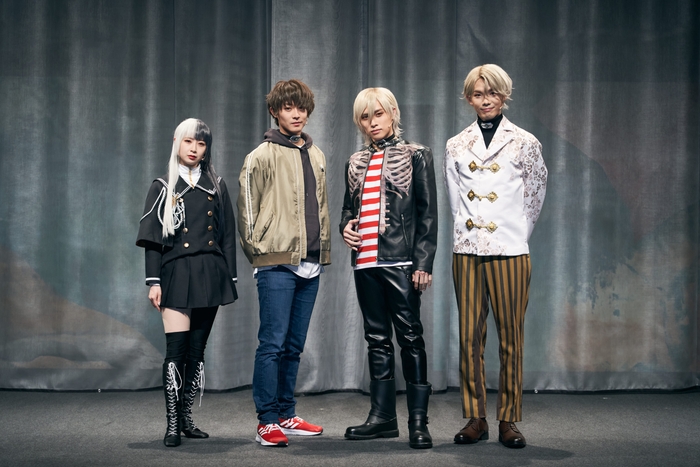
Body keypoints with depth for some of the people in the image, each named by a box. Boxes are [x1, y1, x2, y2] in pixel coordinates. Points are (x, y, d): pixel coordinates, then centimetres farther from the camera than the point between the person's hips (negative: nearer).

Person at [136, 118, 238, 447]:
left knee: (196, 351, 5)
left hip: (209, 275, 3)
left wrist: (230, 278, 6)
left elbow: (228, 236, 12)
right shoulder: (163, 187, 6)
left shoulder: (216, 186, 12)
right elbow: (153, 239, 2)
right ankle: (172, 425, -6)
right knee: (176, 349, -10)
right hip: (176, 274, -3)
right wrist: (154, 281, -6)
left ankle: (186, 420, 13)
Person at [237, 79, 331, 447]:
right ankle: (267, 422, 0)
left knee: (294, 345, 11)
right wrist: (257, 250, -3)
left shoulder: (316, 156, 16)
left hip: (310, 265, 6)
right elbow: (247, 209, -3)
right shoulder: (262, 157, -4)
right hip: (276, 264, -6)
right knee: (272, 343, -5)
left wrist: (323, 248, 15)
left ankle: (286, 415, 19)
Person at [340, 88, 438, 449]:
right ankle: (382, 416, 17)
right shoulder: (355, 163, 16)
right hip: (365, 261, 6)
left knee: (410, 336, -5)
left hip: (400, 261, -5)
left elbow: (427, 212, -3)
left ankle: (418, 421, 0)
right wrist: (345, 226, 2)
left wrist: (423, 263, -11)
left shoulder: (416, 156, 2)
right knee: (377, 338, 10)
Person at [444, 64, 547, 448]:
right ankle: (475, 418, 10)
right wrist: (469, 233, 9)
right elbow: (455, 201, 15)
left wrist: (512, 235, 9)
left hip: (509, 251, -2)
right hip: (467, 250, 2)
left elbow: (533, 197, 9)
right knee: (469, 336, 2)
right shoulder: (456, 146, 12)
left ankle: (508, 419, 7)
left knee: (510, 337, -1)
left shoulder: (525, 143, 5)